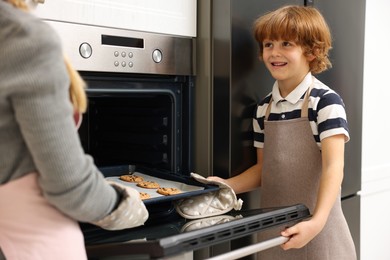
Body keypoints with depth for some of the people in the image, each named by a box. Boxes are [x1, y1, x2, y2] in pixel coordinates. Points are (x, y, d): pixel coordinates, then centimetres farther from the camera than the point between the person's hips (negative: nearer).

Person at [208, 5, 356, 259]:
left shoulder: (326, 101, -12)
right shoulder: (264, 108, 5)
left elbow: (334, 167, -20)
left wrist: (317, 222, -31)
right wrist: (227, 185, -4)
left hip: (315, 228, -5)